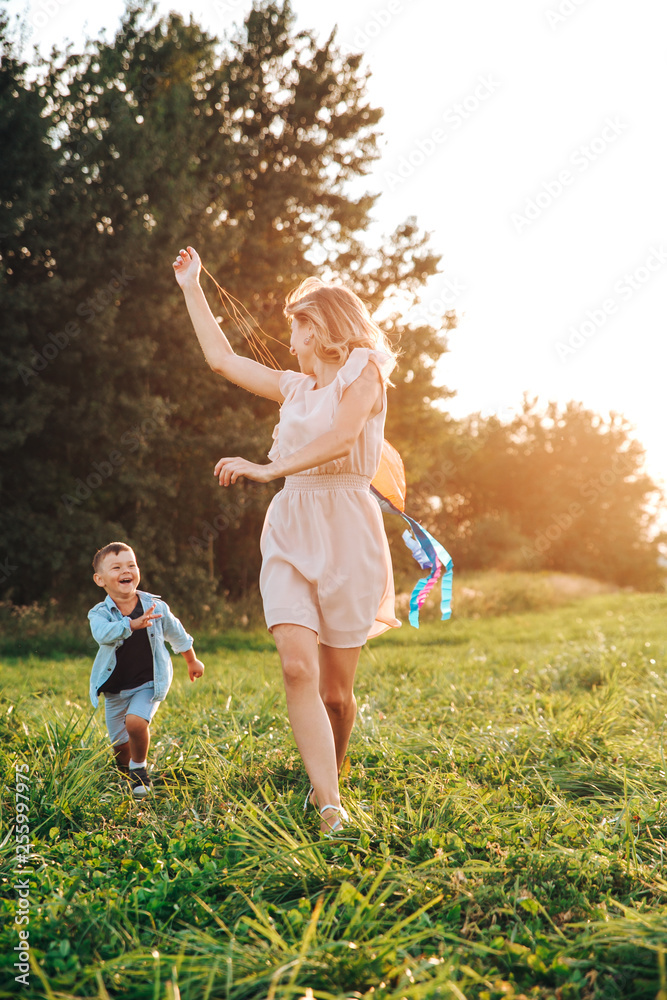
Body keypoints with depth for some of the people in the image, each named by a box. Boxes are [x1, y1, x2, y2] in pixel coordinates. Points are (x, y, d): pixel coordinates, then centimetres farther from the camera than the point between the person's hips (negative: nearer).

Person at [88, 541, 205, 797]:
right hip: (114, 688, 1)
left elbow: (176, 633, 10)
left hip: (148, 683, -1)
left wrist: (192, 661, 22)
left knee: (136, 722, -26)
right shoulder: (100, 613, -14)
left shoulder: (156, 606, -9)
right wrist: (133, 624, -53)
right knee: (119, 743, 10)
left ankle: (140, 769, 2)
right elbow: (102, 634, -38)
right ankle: (125, 775, 44)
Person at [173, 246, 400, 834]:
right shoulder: (295, 387, 20)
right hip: (290, 530, 5)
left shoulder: (363, 372, 1)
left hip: (346, 531, -5)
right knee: (298, 668, -16)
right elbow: (222, 358, 27)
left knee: (336, 688, 1)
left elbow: (340, 438, -16)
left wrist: (268, 468, -24)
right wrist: (191, 287, 31)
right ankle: (330, 809, -17)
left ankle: (327, 784, 26)